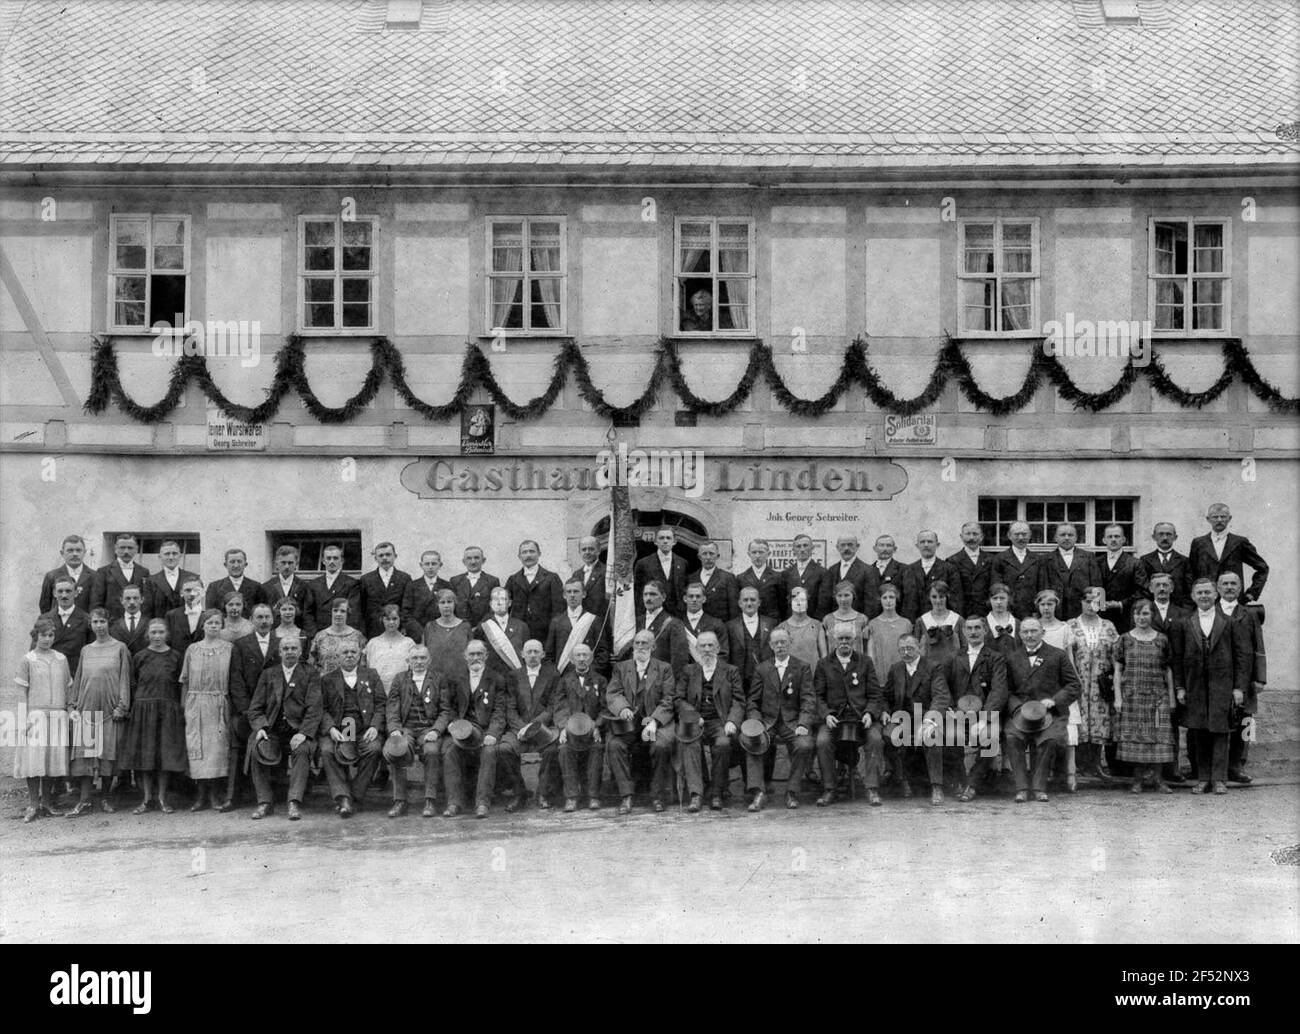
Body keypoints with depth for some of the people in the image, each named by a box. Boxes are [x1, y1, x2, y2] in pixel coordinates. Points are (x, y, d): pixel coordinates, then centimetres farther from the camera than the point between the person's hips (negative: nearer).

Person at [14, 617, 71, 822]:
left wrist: (68, 713, 10)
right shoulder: (27, 660, 2)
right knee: (34, 759, -8)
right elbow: (22, 691, 0)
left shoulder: (61, 659, 12)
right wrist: (25, 718, -8)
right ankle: (33, 804, -3)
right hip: (35, 714, -3)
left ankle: (47, 803, 11)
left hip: (58, 715, 3)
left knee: (54, 758, 2)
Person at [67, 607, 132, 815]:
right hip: (87, 708, 3)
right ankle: (84, 800, -3)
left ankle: (104, 797, 10)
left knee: (108, 751, -1)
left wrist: (122, 706, -8)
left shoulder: (119, 648, 3)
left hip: (110, 708, -2)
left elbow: (124, 679, 0)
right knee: (85, 750, -4)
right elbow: (77, 679, 15)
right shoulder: (86, 650, 13)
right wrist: (72, 705, 6)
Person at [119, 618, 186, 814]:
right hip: (143, 709, 1)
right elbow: (132, 685, 8)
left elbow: (181, 686, 5)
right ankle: (147, 798, 12)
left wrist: (179, 709, -2)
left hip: (168, 710, -1)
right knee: (145, 753, 2)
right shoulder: (139, 657, 5)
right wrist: (136, 705, 1)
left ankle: (161, 798, 8)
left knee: (166, 753, -2)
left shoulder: (176, 657, 3)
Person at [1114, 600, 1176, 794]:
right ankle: (1138, 778, 8)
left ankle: (1157, 777, 5)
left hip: (1157, 695, 1)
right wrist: (1117, 697, -1)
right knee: (1134, 735, -2)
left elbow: (1168, 670, 10)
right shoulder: (1125, 639, 4)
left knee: (1158, 735, -4)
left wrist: (1171, 696, 6)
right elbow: (1118, 670, 5)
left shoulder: (1161, 640, 7)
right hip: (1131, 695, 0)